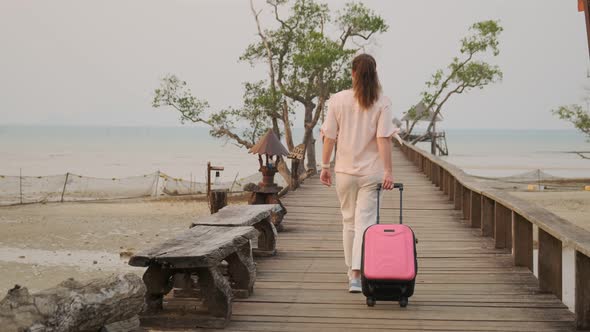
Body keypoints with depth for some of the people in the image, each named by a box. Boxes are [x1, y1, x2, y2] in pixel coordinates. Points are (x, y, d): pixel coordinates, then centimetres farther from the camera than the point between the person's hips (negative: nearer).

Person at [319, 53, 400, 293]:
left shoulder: (338, 100, -3)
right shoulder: (382, 103, -6)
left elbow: (329, 137, -2)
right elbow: (383, 139, -12)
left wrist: (325, 166, 7)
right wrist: (388, 171, -10)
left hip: (345, 170, 2)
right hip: (371, 171, -1)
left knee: (349, 221, 15)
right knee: (365, 221, 0)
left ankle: (353, 273, 24)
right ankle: (357, 277, -11)